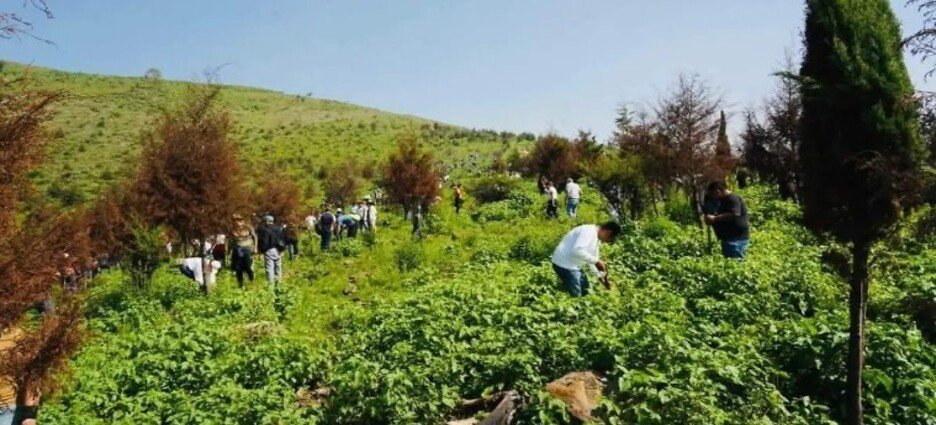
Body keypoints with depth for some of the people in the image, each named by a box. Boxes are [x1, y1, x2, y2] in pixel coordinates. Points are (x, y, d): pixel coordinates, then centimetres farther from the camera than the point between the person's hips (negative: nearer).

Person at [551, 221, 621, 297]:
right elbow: (577, 250, -34)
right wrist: (596, 261, -27)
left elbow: (591, 259, 20)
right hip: (564, 264, -11)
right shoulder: (589, 231, -20)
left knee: (585, 292, 16)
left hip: (574, 265, 11)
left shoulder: (597, 238, 12)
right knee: (575, 296, -8)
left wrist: (601, 276, 12)